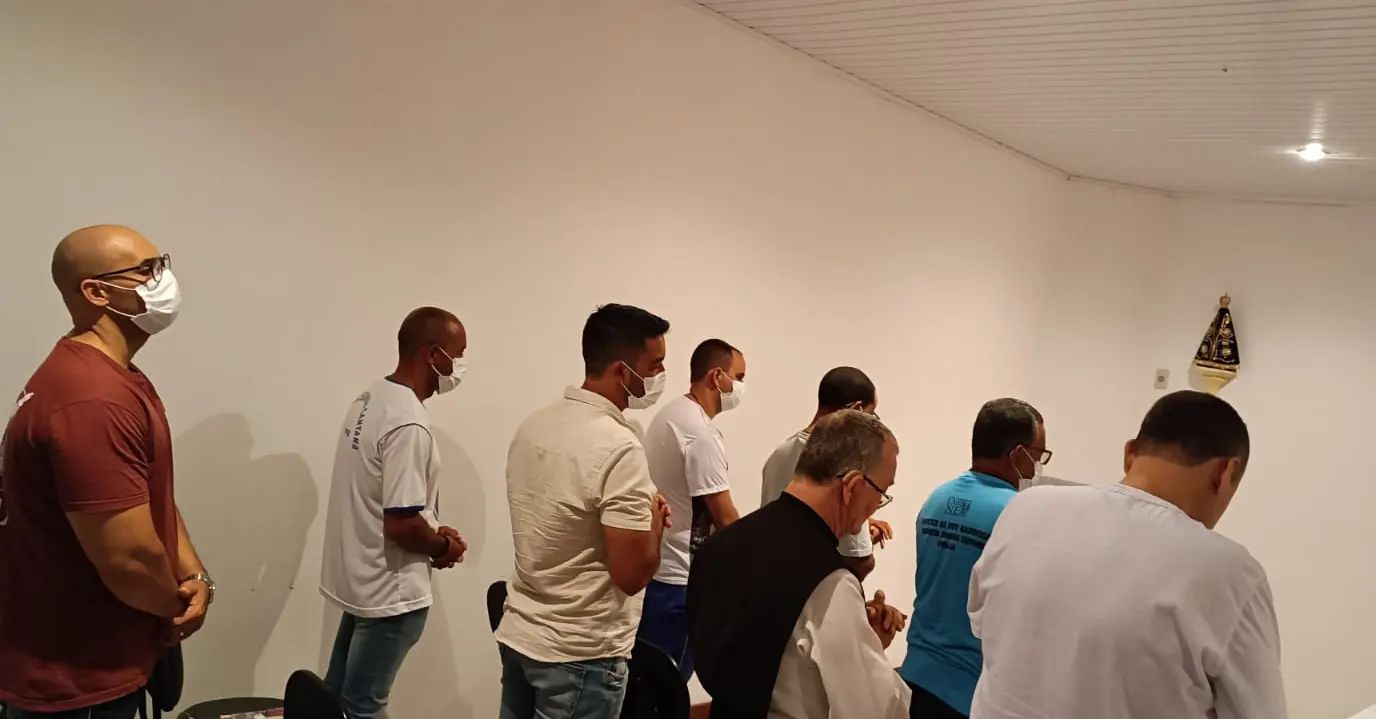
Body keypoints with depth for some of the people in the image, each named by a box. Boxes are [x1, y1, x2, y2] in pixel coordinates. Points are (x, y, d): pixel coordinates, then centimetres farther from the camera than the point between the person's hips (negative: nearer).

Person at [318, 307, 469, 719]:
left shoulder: (371, 399, 5)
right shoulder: (408, 424, -25)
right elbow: (400, 523, -27)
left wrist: (430, 532, 9)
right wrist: (442, 546, -9)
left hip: (357, 579, 9)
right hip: (388, 591, -9)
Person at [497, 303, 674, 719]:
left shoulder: (535, 425, 3)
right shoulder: (618, 446, -22)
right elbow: (633, 573, -22)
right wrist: (655, 519, -5)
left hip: (519, 635, 8)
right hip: (579, 654, -7)